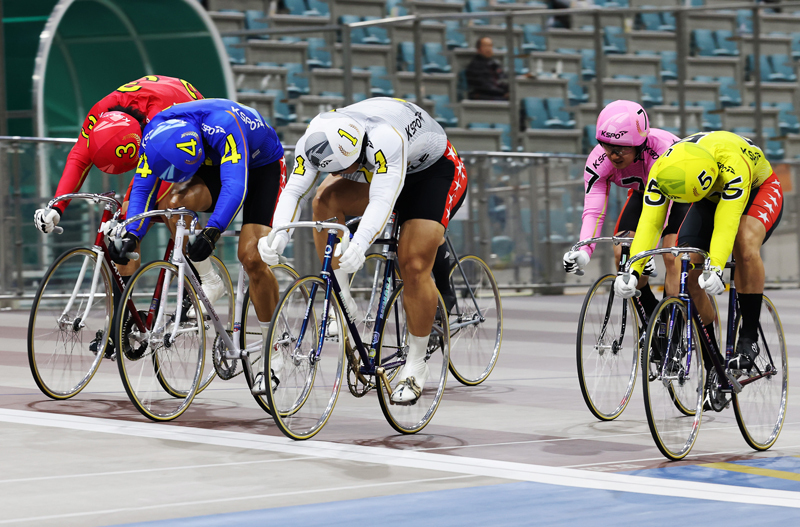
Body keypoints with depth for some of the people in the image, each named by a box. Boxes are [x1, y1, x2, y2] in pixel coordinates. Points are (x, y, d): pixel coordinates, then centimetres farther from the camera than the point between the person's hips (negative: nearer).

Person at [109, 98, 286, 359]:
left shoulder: (222, 125, -42)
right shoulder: (154, 135, -25)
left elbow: (235, 186, -50)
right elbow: (143, 187, -23)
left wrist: (211, 233, -63)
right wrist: (131, 235, -39)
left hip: (262, 165, -4)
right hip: (215, 166, 4)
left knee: (251, 259, -18)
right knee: (178, 201, -30)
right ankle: (207, 282, -9)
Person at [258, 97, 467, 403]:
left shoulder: (385, 137, -43)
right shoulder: (316, 141, -25)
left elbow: (383, 200, -51)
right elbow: (294, 190, -28)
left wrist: (359, 245, -66)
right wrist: (278, 235, -46)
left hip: (435, 171, -5)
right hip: (374, 169, 6)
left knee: (413, 266, -17)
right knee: (326, 200, -23)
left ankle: (415, 366, 1)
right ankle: (341, 302, -13)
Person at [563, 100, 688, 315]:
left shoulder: (664, 148, -42)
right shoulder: (599, 160, -29)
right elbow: (593, 210, -32)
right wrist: (584, 252, -50)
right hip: (642, 192, 4)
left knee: (672, 258, -23)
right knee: (622, 253, -16)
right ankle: (651, 313, 5)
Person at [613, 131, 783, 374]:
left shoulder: (731, 162, -44)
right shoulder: (663, 170, -30)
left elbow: (726, 221, -49)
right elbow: (649, 222, -33)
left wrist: (715, 268, -61)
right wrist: (633, 270, -46)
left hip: (759, 189, -4)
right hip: (711, 199, 4)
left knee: (745, 246, -37)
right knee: (687, 272, -15)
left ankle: (749, 338, -24)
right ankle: (711, 363, 0)